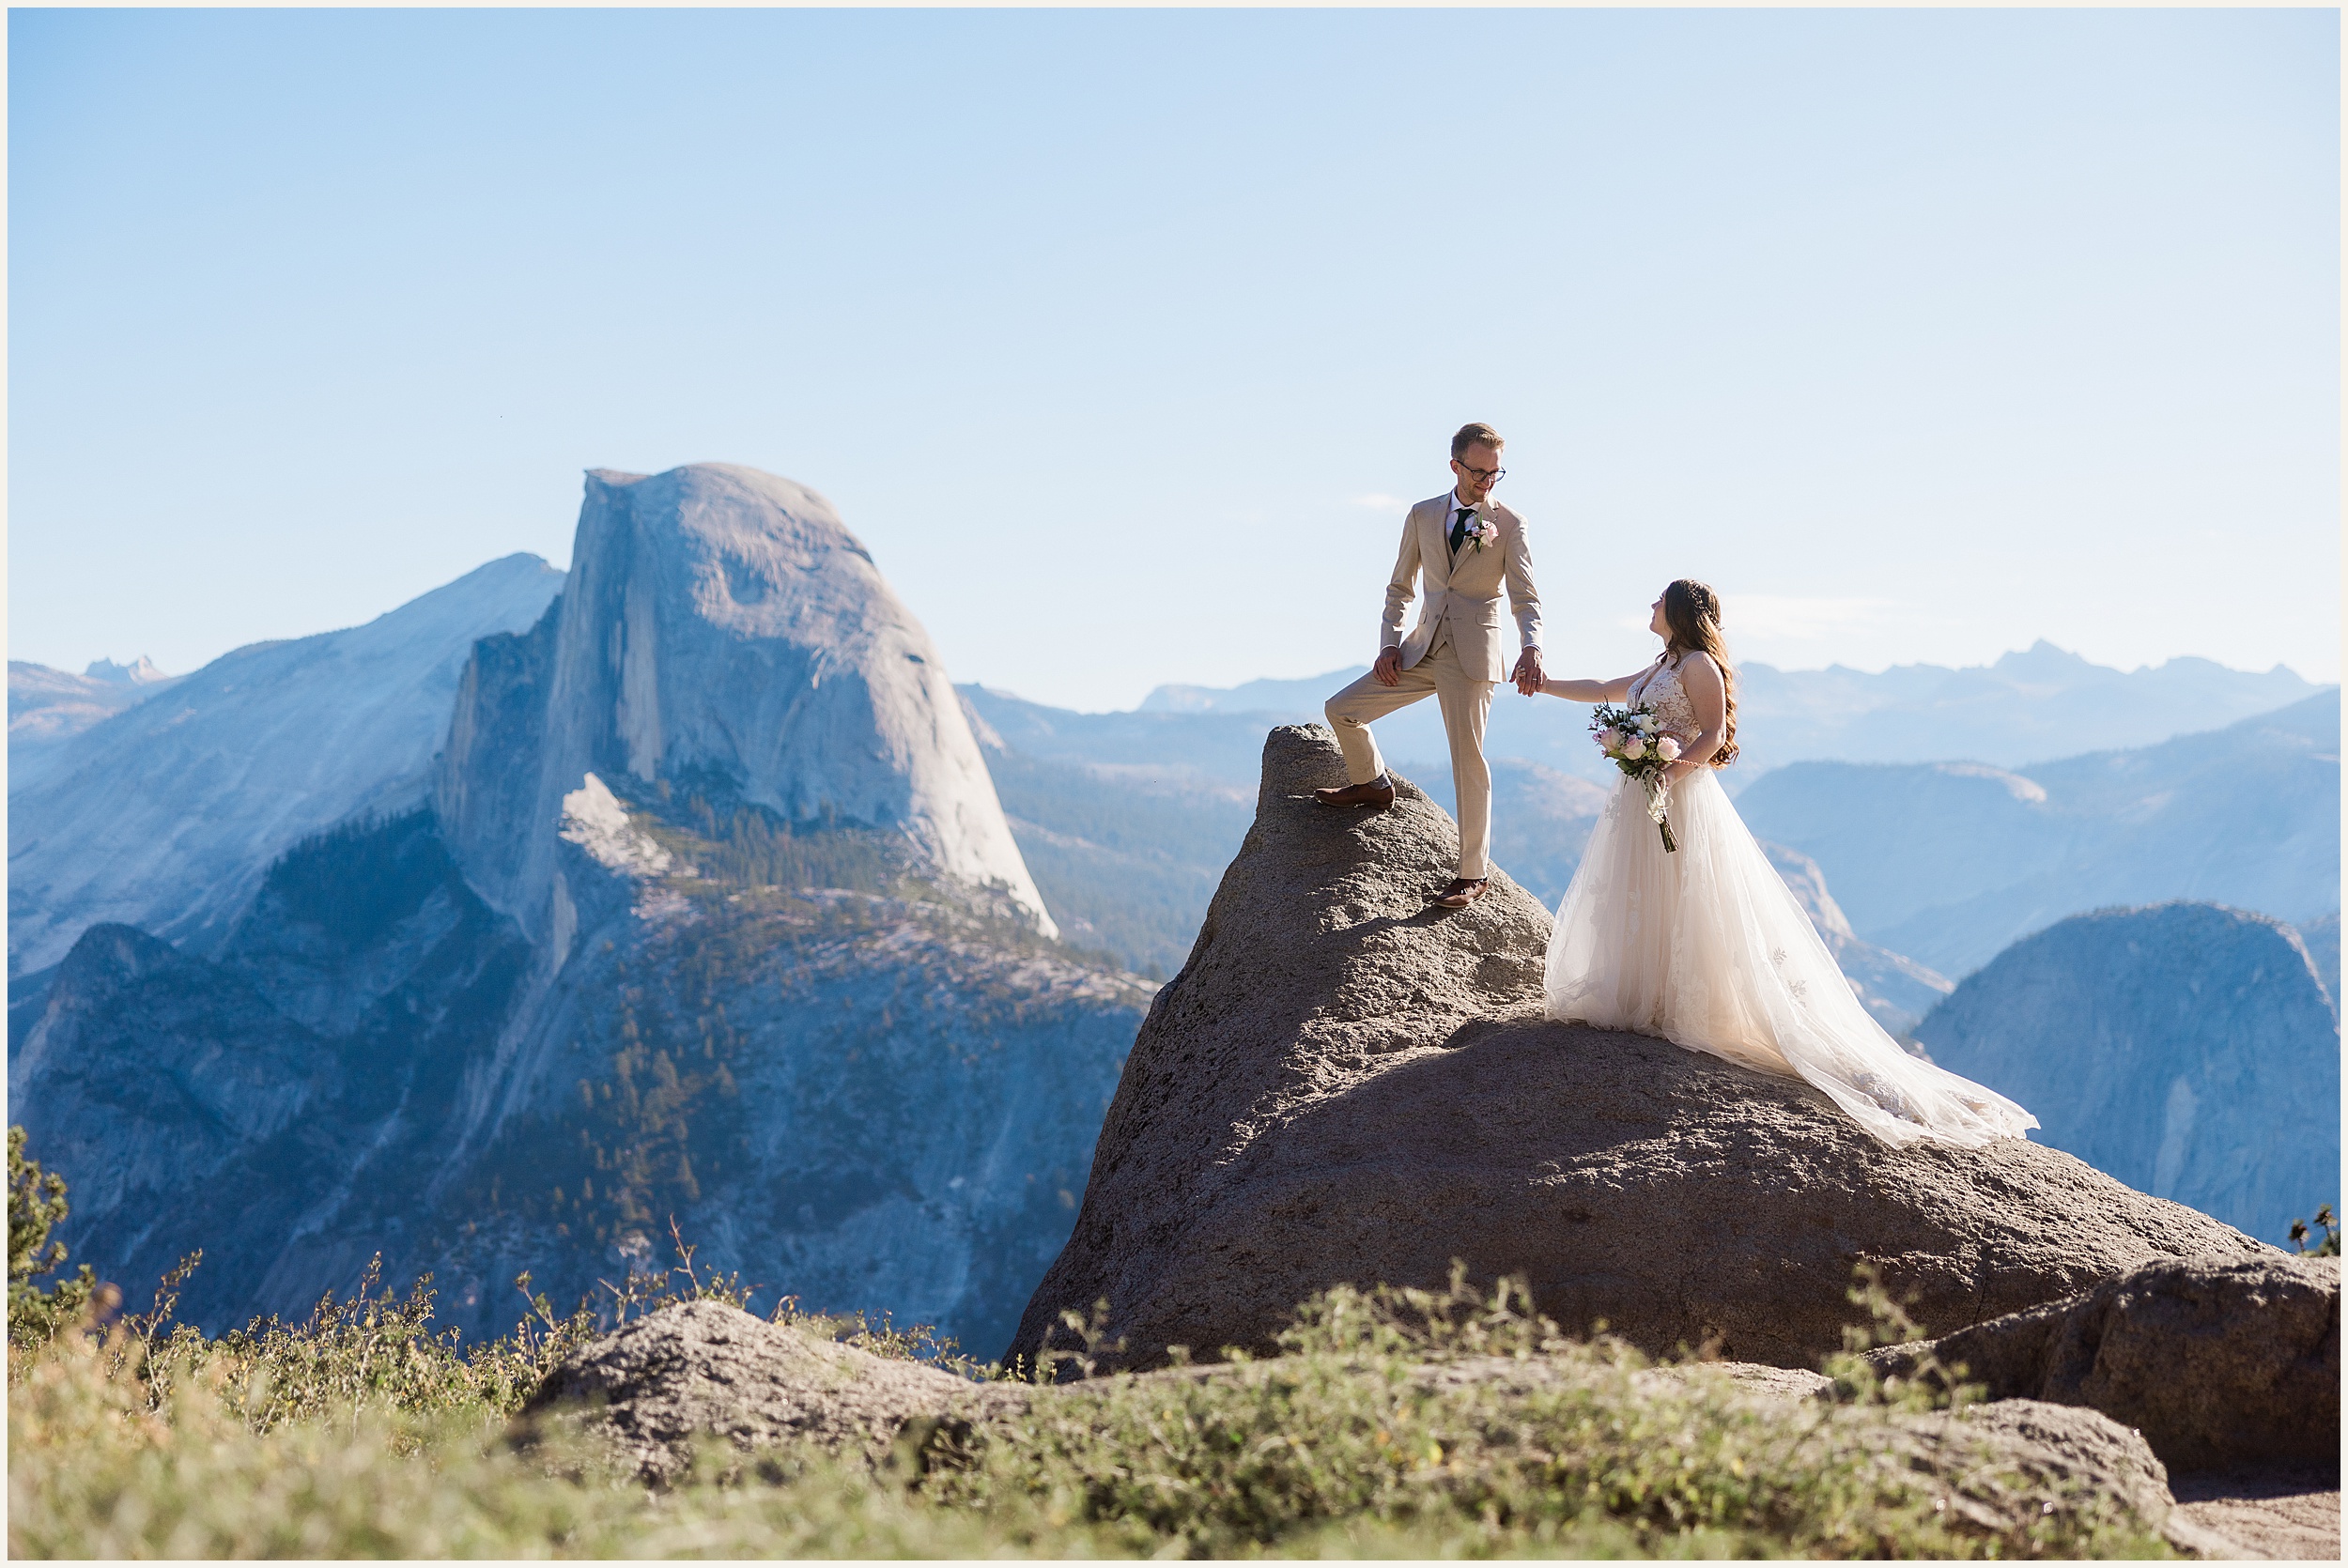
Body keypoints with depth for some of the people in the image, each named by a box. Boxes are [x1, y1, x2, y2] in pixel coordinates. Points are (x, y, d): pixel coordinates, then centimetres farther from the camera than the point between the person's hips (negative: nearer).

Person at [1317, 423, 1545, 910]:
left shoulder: (1510, 525, 0)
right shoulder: (1423, 516, 11)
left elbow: (1525, 596, -8)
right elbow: (1400, 587, 17)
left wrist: (1531, 648, -28)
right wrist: (1390, 644, 3)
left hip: (1473, 655, -4)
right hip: (1423, 650, 5)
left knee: (1468, 760, -8)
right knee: (1341, 709, 2)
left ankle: (1474, 872, 1)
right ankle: (1372, 784, 30)